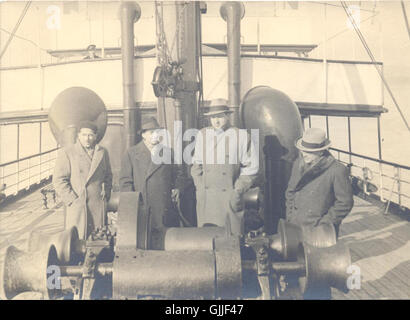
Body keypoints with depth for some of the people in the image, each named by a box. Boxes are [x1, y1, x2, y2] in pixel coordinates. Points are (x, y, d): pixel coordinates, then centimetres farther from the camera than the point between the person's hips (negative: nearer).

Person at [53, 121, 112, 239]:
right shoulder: (66, 152, 0)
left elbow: (108, 176, 22)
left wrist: (106, 193, 9)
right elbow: (59, 180, -4)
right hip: (77, 206, -3)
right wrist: (72, 200, -10)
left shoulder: (102, 152, 12)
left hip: (99, 207, 3)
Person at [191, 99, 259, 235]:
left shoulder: (241, 137, -3)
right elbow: (196, 164, 12)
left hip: (230, 196, -2)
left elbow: (251, 168, 0)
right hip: (206, 197, 3)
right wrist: (200, 188, 3)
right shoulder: (203, 135, 7)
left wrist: (238, 191, -6)